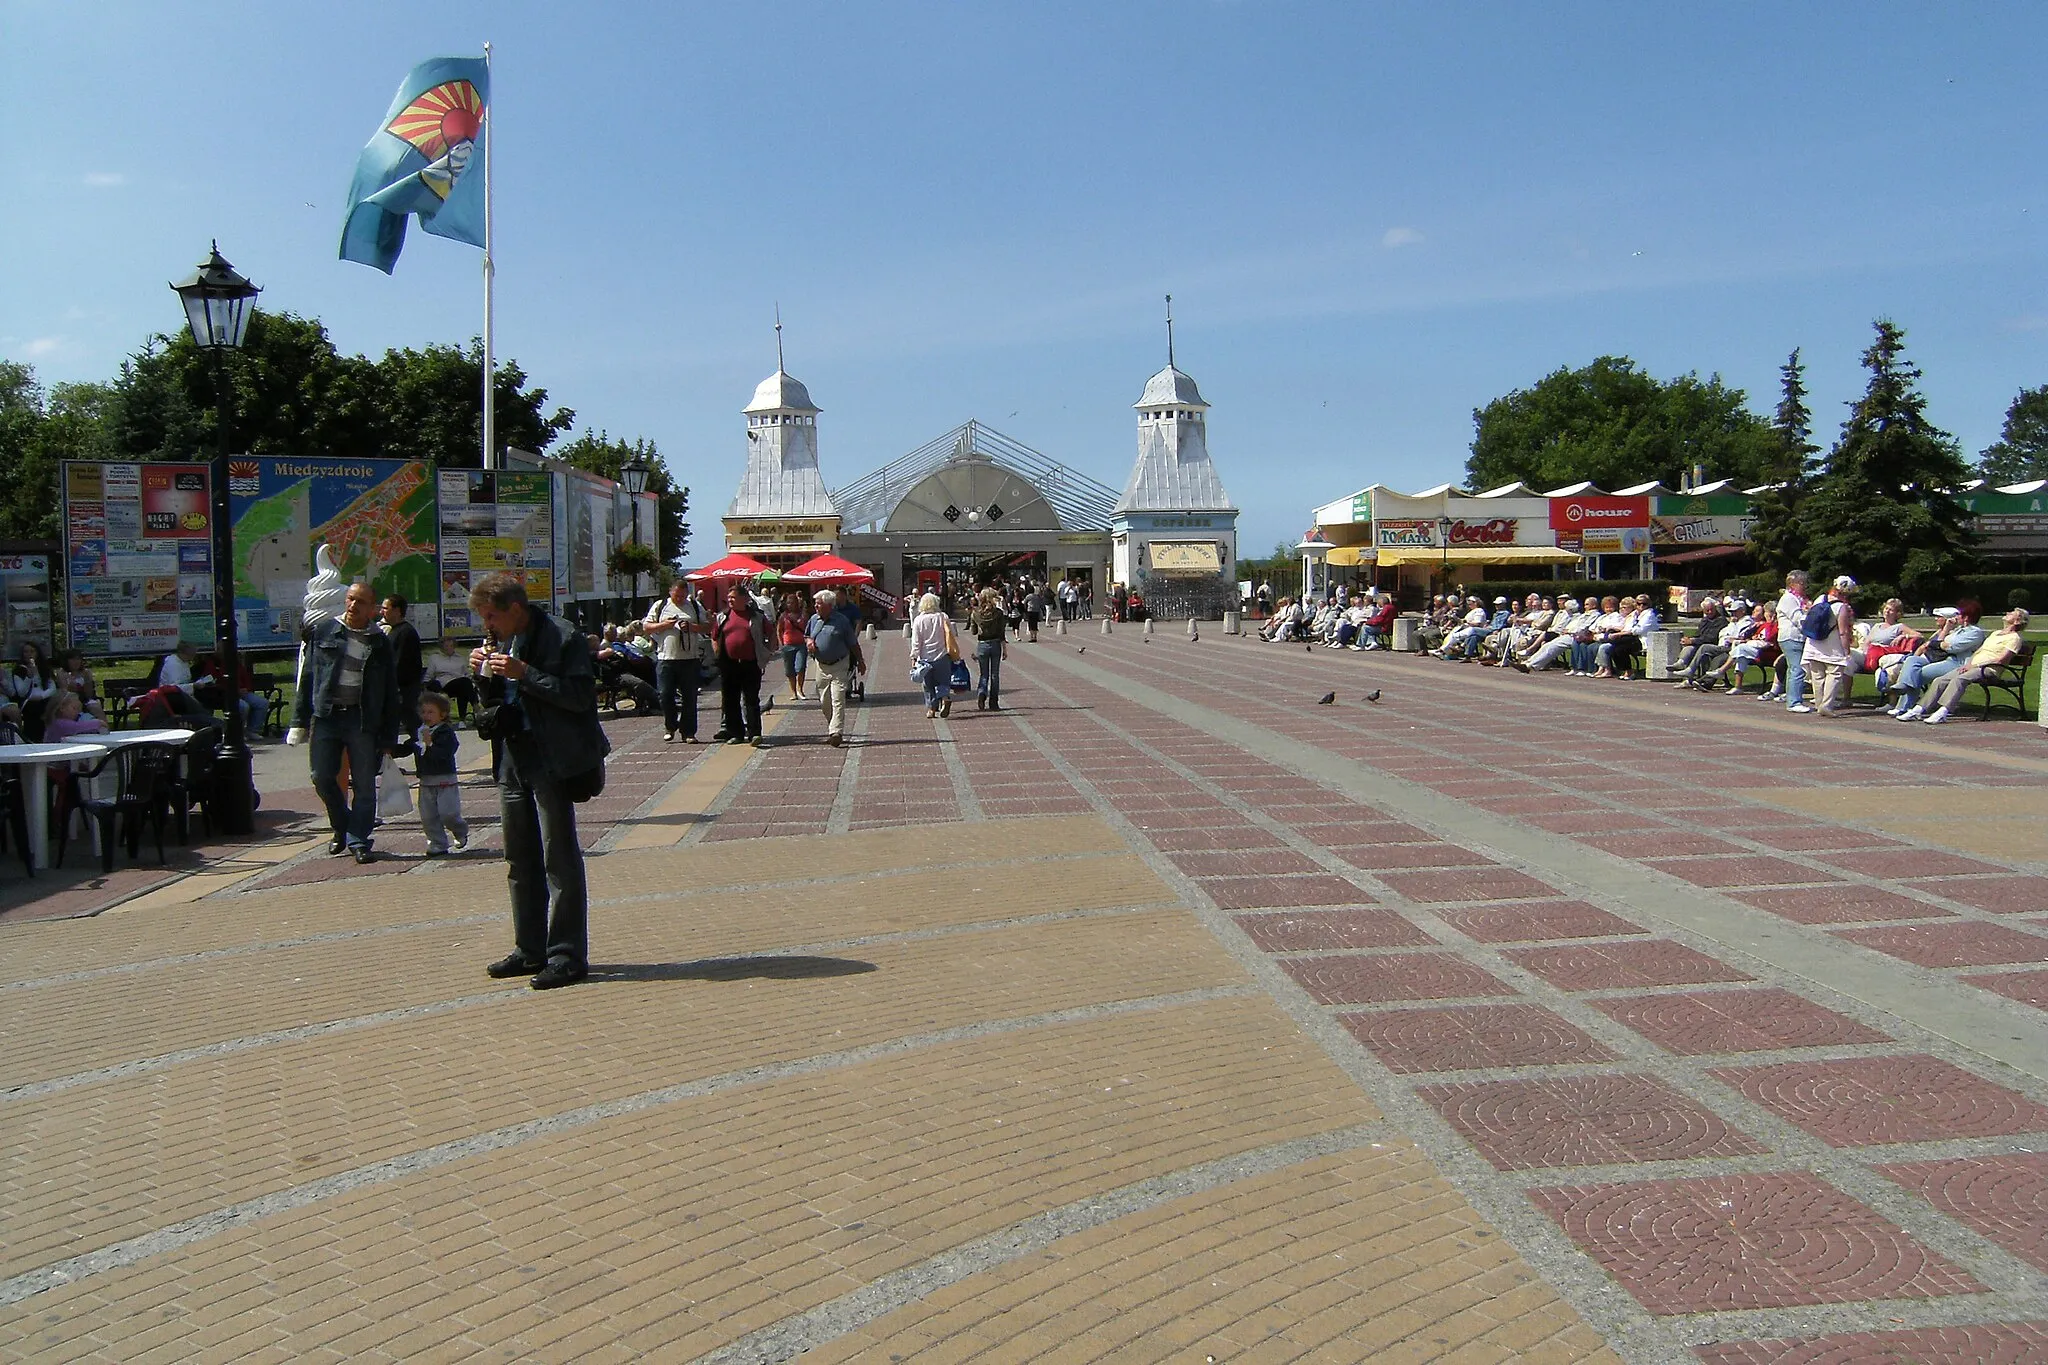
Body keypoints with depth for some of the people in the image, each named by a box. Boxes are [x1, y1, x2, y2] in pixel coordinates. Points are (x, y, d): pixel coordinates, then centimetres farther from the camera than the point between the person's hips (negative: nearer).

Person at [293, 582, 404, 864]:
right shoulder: (324, 632, 7)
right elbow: (308, 674, 9)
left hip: (362, 720, -1)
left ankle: (358, 840, 11)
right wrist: (301, 718, 3)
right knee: (323, 778, 1)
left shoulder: (380, 643, 5)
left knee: (364, 784, 0)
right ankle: (341, 828, 24)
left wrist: (389, 737, 1)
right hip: (326, 716, 1)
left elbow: (391, 693, 5)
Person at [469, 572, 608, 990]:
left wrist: (524, 673, -22)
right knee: (520, 861, 14)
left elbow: (581, 696, -20)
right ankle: (531, 950, 24)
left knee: (560, 860, -4)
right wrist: (485, 673, 1)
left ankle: (568, 955, 1)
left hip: (552, 763, -8)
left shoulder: (564, 638, -12)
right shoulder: (503, 643, 13)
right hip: (512, 760, 9)